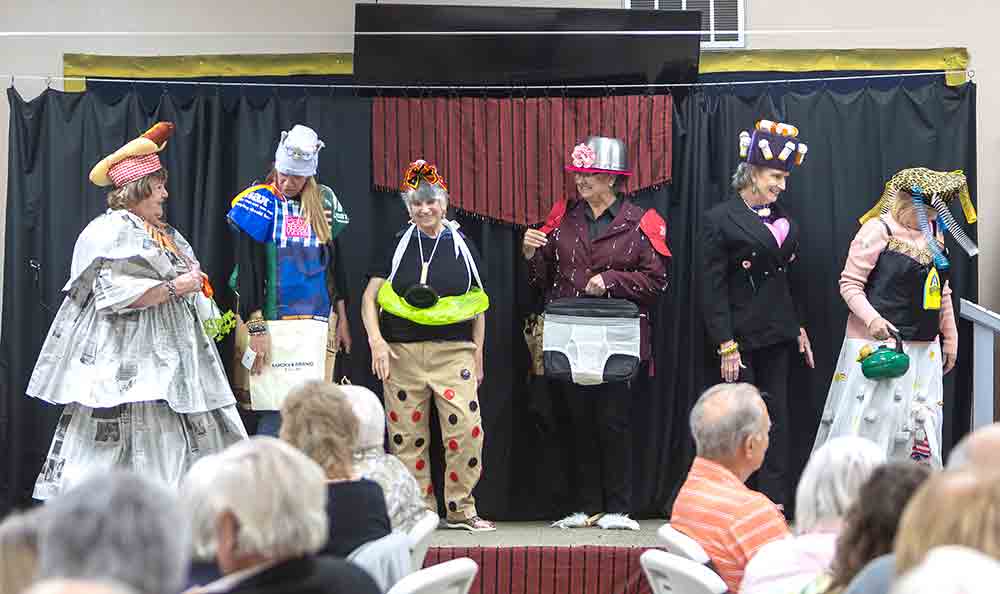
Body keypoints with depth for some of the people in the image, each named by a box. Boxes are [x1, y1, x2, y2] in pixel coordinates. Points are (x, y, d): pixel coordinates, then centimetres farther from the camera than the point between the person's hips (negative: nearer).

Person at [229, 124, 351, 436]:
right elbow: (248, 269, -9)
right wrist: (256, 327, -16)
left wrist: (342, 319, 16)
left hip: (316, 322, 4)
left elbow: (335, 262, 17)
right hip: (269, 320, -4)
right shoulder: (260, 202, -4)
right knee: (273, 409, -9)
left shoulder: (324, 202, 10)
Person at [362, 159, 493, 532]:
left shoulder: (461, 245, 8)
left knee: (466, 429, -12)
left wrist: (478, 352, 8)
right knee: (407, 436, 3)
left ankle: (460, 509, 2)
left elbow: (478, 304, 12)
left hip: (453, 352, -1)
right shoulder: (397, 246, 8)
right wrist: (376, 340, -7)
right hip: (402, 353, 1)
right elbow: (370, 297, 6)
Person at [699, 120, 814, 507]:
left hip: (777, 334, 7)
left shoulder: (781, 217, 12)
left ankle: (774, 504, 9)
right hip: (743, 337, -7)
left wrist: (799, 327, 15)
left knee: (777, 420, 6)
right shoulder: (721, 219, -9)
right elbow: (712, 288, -12)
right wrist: (726, 345, -16)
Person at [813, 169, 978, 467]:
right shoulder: (879, 229, -10)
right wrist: (872, 319, -24)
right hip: (879, 342, -7)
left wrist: (950, 339, 20)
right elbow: (850, 283, -9)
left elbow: (942, 290, 19)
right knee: (868, 422, -8)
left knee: (918, 428, 7)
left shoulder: (933, 232, 11)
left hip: (924, 348, 7)